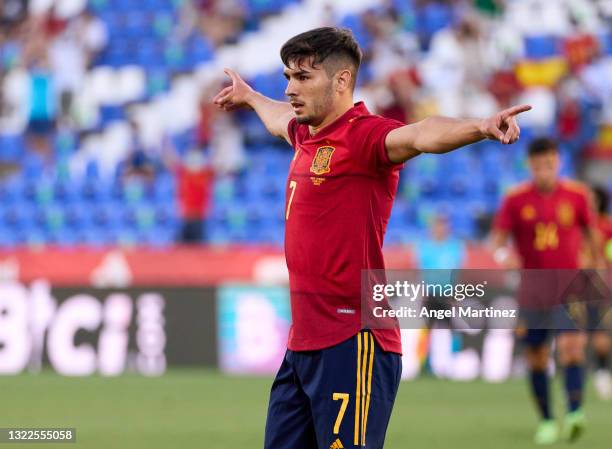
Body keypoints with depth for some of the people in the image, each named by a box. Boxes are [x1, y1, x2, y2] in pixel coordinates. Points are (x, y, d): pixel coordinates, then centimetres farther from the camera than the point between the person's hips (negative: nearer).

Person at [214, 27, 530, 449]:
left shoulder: (364, 135, -12)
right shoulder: (307, 134, 14)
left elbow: (420, 135, -33)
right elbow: (280, 117, 39)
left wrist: (479, 128, -52)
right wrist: (249, 96, 60)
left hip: (352, 346, -9)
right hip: (303, 343, 9)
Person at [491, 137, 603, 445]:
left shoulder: (576, 195, 1)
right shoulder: (515, 200, -1)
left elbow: (591, 233, 13)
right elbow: (499, 238, -2)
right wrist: (501, 255, -24)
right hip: (533, 290, 1)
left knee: (571, 345, -20)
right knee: (536, 357, 5)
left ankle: (574, 412, -29)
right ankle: (546, 421, 18)